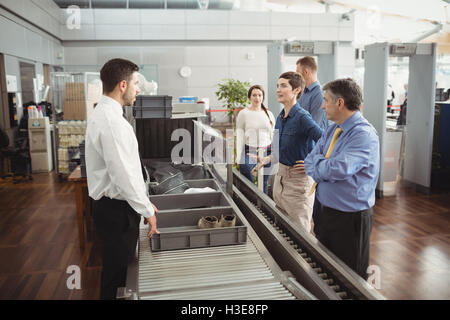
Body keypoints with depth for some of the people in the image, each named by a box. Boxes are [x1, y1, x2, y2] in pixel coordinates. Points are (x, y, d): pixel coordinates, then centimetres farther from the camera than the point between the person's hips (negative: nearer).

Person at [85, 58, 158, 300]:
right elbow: (123, 174, -26)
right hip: (116, 210, -10)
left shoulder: (103, 113, 11)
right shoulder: (111, 121, -23)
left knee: (118, 267, 23)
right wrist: (147, 210, -14)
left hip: (111, 205, 10)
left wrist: (144, 202, 17)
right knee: (116, 272, 7)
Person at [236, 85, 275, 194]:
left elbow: (273, 136, 16)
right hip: (249, 152, -3)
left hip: (266, 152, 3)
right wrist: (238, 156, -9)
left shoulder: (269, 114, 12)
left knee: (263, 184, 8)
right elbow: (239, 136, -2)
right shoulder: (243, 113, 2)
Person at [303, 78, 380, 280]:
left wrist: (318, 161, -11)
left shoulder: (364, 135, -20)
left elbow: (337, 169, -32)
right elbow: (310, 163, 7)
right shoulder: (333, 130, 7)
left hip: (350, 218, -8)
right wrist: (325, 168, -14)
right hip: (325, 210, 8)